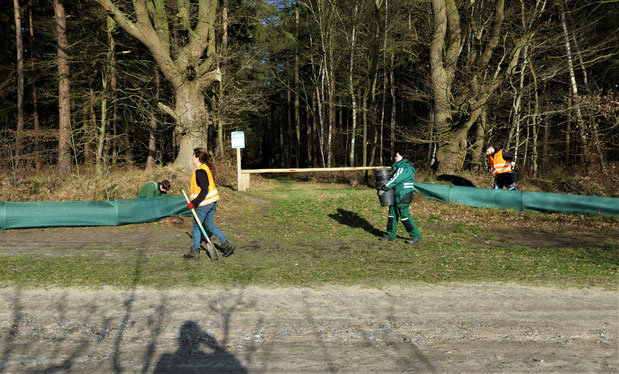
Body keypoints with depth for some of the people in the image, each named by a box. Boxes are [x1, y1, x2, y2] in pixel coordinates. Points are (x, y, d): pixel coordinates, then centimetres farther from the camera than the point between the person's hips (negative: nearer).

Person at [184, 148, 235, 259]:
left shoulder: (199, 171, -20)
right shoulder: (206, 168, 9)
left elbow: (204, 190, -24)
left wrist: (194, 203, -21)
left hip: (204, 204, -9)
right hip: (212, 202, 9)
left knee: (196, 226, 5)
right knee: (210, 225, 17)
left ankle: (195, 251, 15)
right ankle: (227, 245, 13)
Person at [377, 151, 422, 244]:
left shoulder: (404, 168, -16)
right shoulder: (399, 167, 17)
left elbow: (395, 180, -20)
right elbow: (394, 179, 21)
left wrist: (383, 188, -17)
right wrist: (384, 187, 11)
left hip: (403, 196, -10)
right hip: (397, 195, 11)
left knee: (404, 216, -7)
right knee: (392, 214, 13)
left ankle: (416, 236, 1)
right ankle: (391, 235, 21)